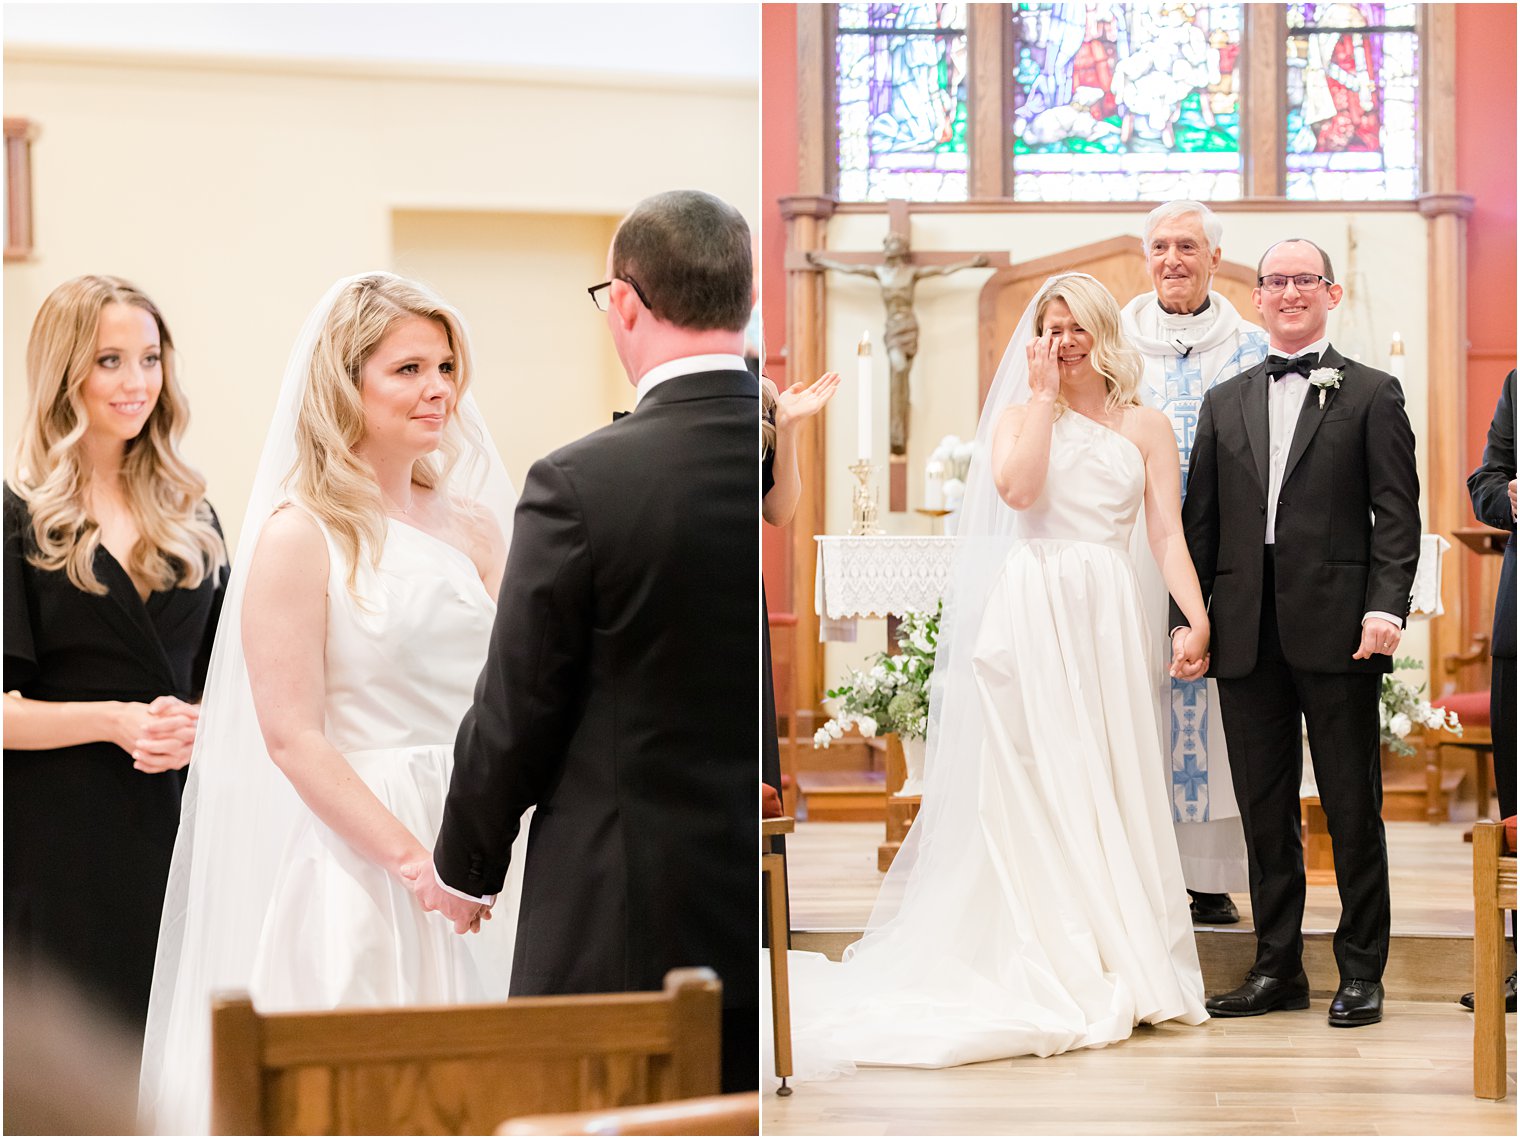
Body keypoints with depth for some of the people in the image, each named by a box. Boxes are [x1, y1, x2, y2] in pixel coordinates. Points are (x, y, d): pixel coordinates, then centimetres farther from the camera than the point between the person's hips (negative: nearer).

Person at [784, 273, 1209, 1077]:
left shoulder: (1145, 427, 13)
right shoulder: (1021, 415, 11)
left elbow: (1166, 532, 4)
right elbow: (1017, 488, -11)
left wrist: (1196, 615, -10)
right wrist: (1043, 396, -4)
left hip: (1108, 618, 2)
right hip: (1031, 612, -2)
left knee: (1113, 785, 2)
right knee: (1035, 783, -5)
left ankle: (1119, 965, 7)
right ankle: (1047, 969, -3)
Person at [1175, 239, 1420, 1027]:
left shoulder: (1372, 394, 5)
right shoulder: (1225, 402, 15)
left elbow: (1397, 514, -1)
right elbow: (1199, 520, 13)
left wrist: (1386, 607, -13)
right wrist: (1186, 618, 5)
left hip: (1337, 631, -3)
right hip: (1247, 635, 4)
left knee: (1353, 808, 2)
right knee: (1264, 810, 7)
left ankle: (1361, 970, 10)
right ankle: (1278, 966, 16)